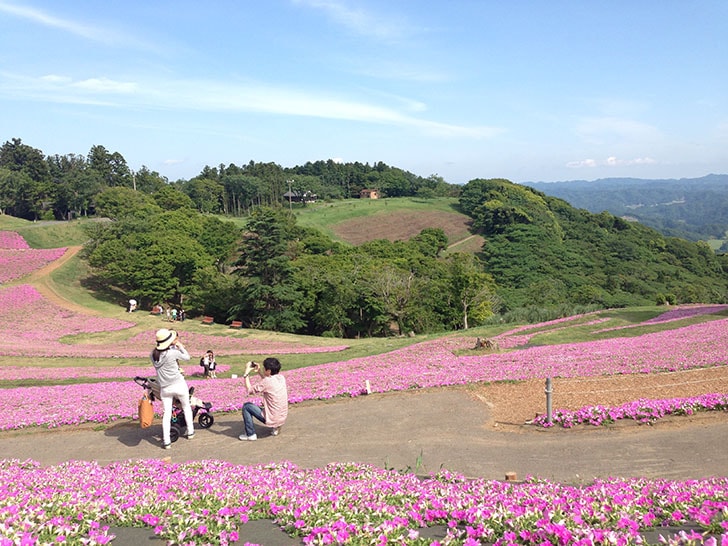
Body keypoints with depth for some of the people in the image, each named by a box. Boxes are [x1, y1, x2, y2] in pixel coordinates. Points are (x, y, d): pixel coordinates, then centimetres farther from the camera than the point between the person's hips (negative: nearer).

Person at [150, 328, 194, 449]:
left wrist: (174, 346, 8)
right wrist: (180, 345, 7)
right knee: (186, 407, 20)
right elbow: (187, 357, -3)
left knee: (167, 413, 8)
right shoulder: (173, 353, -19)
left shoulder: (153, 355, -6)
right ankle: (190, 432, 30)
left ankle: (166, 441, 5)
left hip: (164, 388, 3)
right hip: (178, 385, -3)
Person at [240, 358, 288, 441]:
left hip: (271, 419, -7)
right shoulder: (281, 378, -1)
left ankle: (250, 434, 10)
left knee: (246, 406, 6)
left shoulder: (267, 381, -21)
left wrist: (246, 373, -3)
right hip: (283, 418, 7)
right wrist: (259, 372, 14)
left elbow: (249, 390, -9)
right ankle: (276, 427, 21)